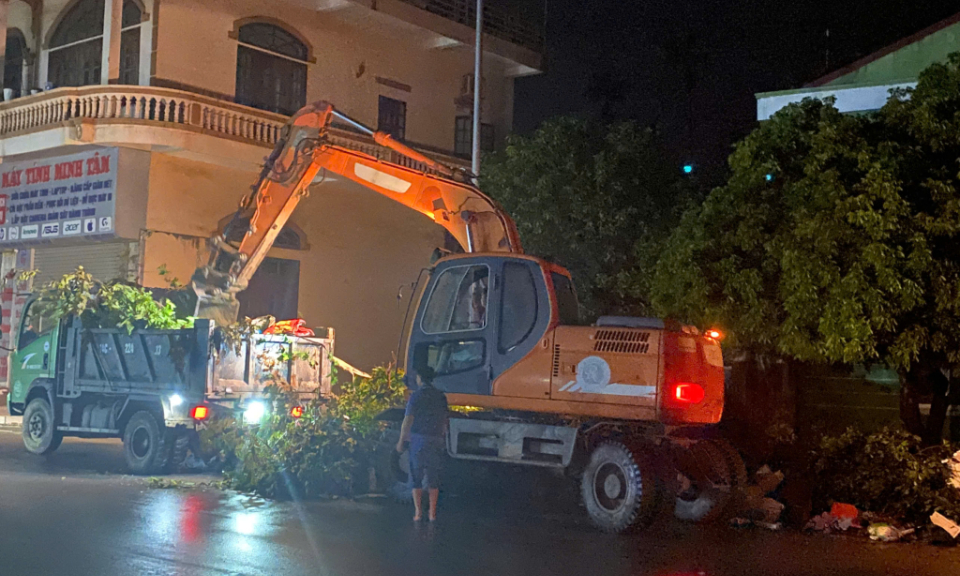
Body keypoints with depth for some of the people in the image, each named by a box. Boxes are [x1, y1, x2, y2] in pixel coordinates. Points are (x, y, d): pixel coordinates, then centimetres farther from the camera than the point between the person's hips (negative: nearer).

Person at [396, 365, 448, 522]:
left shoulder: (416, 396, -8)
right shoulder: (441, 397, 7)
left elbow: (408, 420, -10)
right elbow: (444, 421, 12)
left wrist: (401, 440, -2)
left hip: (418, 440, -4)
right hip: (436, 441, 4)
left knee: (416, 477, 4)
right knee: (433, 477, 9)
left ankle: (418, 512, 1)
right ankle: (432, 513, 10)